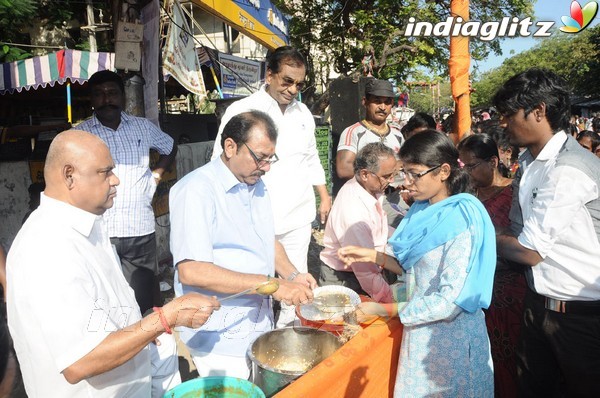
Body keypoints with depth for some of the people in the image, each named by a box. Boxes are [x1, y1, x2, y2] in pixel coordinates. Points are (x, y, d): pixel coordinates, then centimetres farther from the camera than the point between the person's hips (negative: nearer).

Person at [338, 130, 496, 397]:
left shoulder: (461, 220, -22)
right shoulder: (422, 210, 1)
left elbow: (451, 301, -24)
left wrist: (385, 310, -21)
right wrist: (373, 256, -2)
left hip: (451, 337, -7)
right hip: (420, 329, 7)